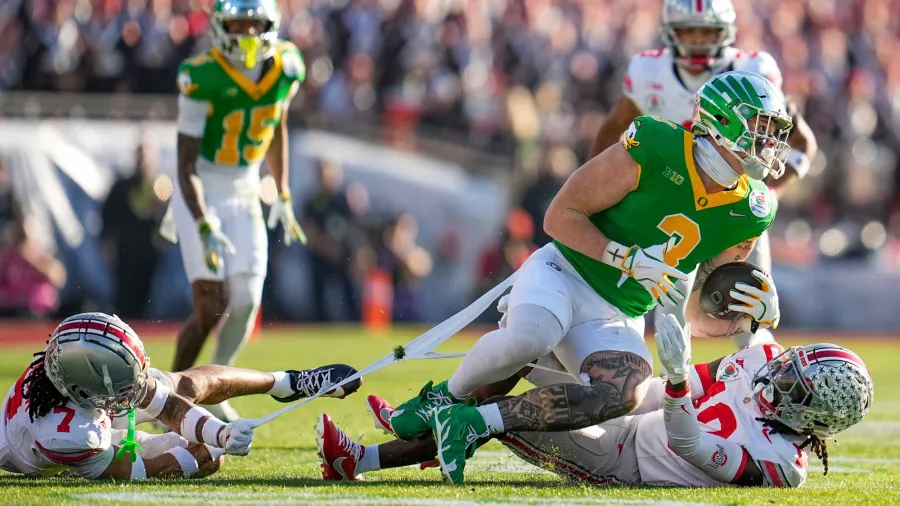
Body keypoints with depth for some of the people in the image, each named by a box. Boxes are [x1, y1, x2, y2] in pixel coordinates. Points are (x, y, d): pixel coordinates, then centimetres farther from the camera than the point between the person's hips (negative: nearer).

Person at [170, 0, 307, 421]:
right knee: (212, 306, -12)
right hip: (200, 196, -5)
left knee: (246, 301, -7)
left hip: (244, 196, 5)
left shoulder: (286, 68, -5)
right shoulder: (202, 78, -21)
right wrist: (205, 228, -29)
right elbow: (186, 165, -20)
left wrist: (283, 197, 14)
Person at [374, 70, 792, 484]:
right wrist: (631, 260, -20)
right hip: (564, 274, -4)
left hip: (616, 320, 4)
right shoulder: (656, 149, -13)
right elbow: (560, 217, -10)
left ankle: (472, 423, -21)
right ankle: (445, 396, -8)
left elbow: (701, 319, 11)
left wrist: (749, 315, -10)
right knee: (529, 338, -39)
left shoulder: (748, 213, 2)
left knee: (623, 394, -30)